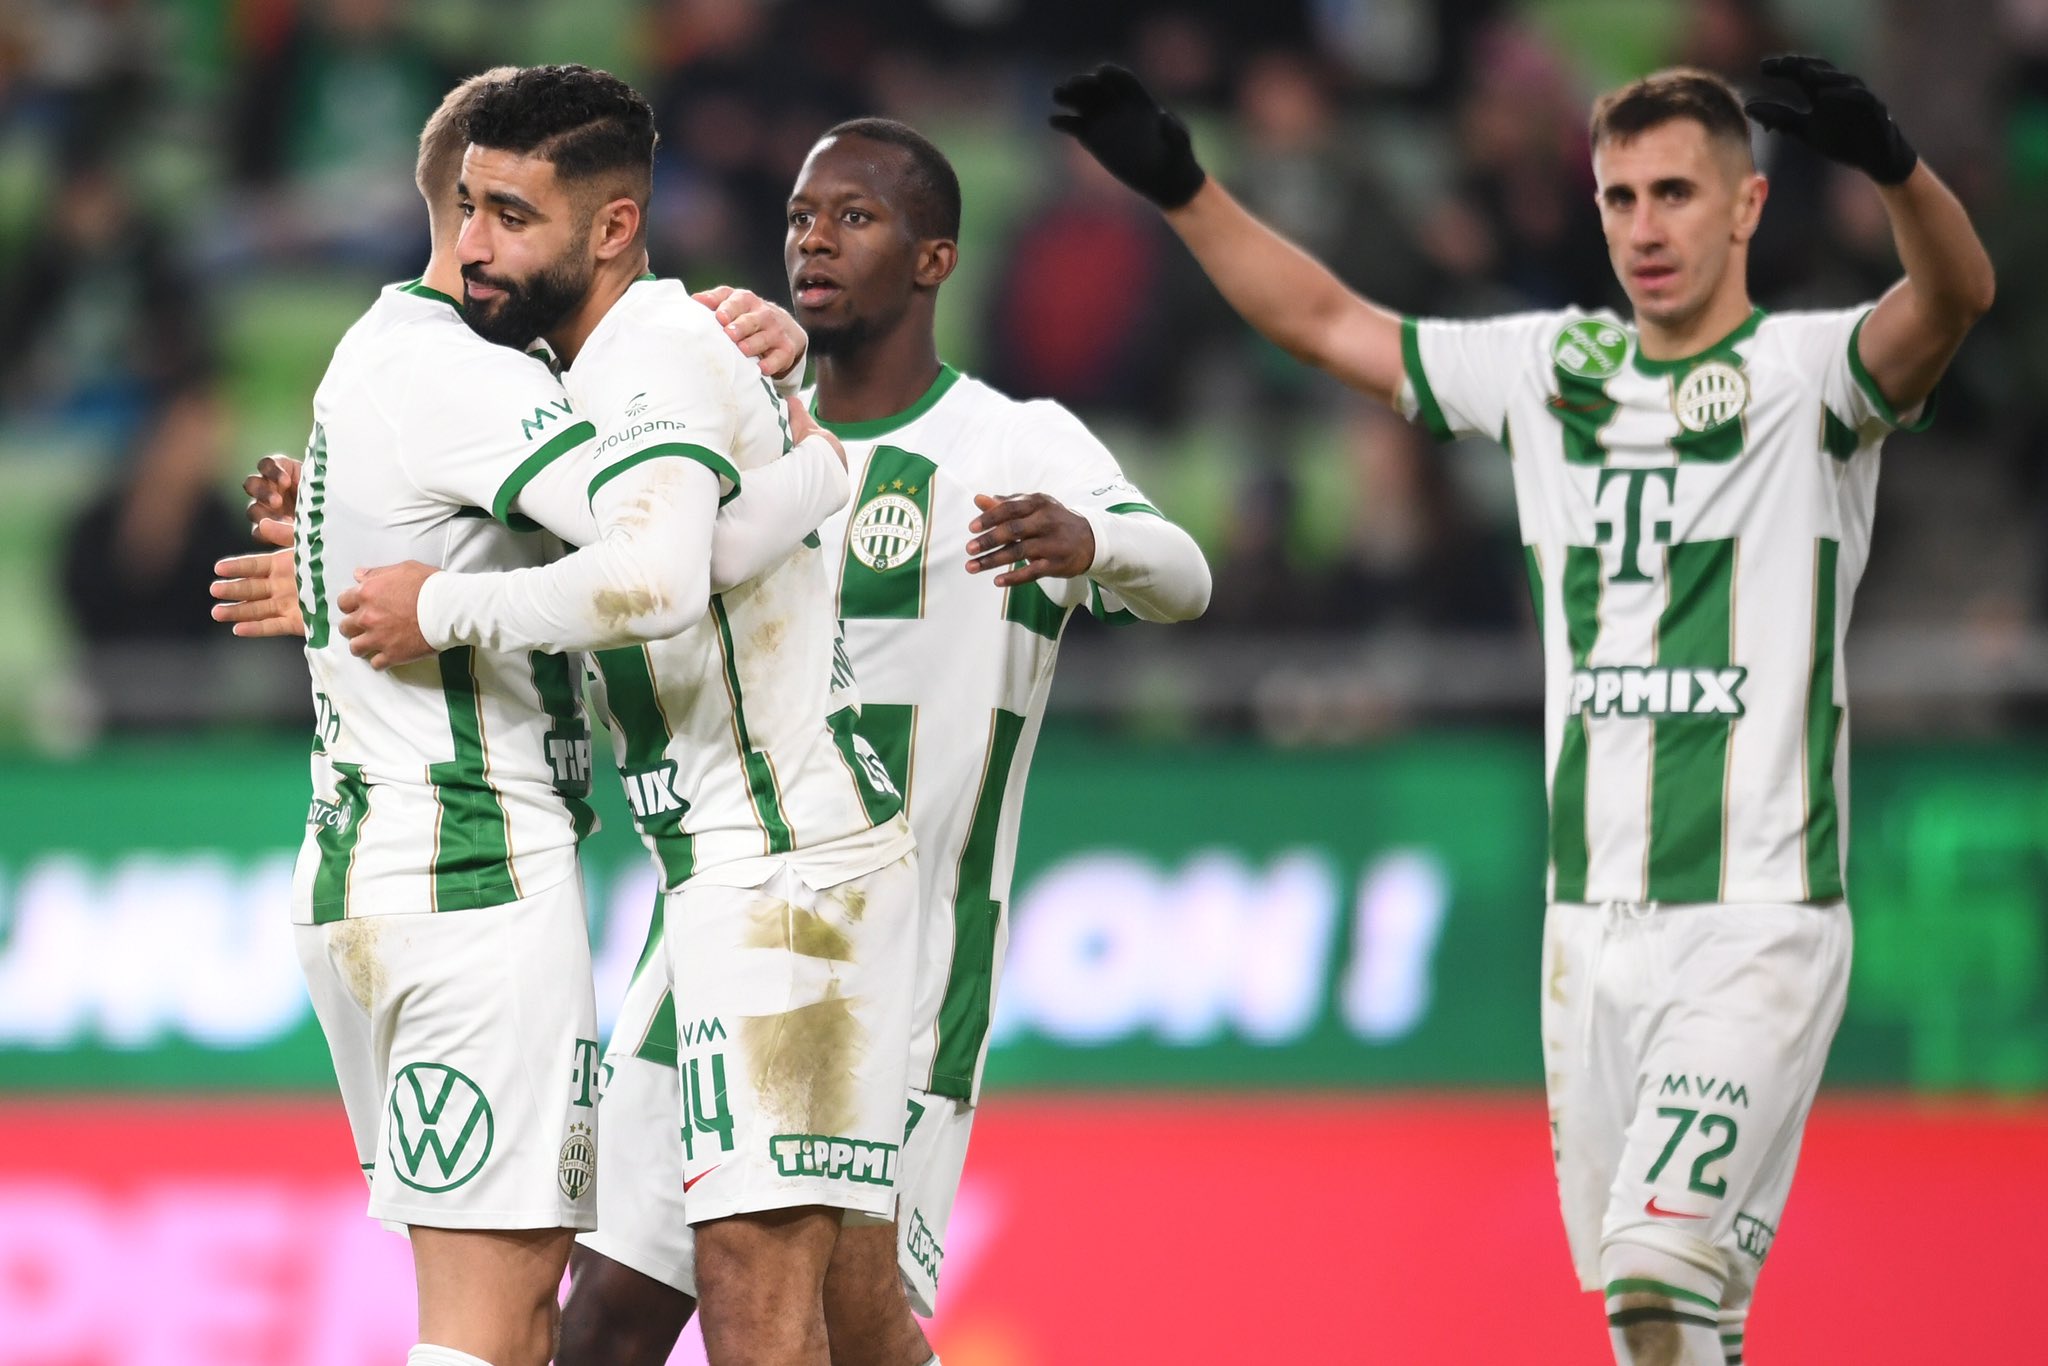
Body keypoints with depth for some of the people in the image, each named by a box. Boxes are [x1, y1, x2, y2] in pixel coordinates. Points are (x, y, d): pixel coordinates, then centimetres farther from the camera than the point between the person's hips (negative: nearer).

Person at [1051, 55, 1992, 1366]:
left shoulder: (1808, 373, -5)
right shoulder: (1554, 370, 12)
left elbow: (1956, 296, -26)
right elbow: (1329, 322, 22)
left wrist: (1892, 162, -47)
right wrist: (1181, 186, 13)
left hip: (1761, 925, -6)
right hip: (1592, 920, 6)